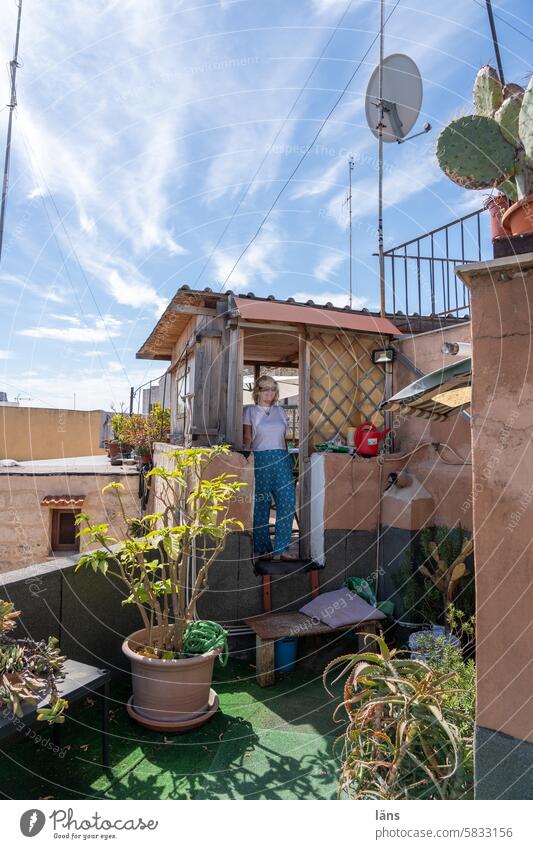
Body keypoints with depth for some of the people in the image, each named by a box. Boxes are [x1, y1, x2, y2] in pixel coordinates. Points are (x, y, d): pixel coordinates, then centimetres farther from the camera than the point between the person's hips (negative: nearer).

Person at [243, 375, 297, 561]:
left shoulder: (279, 411, 17)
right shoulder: (250, 410, 4)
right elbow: (246, 440, -1)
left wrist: (287, 459, 12)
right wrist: (249, 461, -9)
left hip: (281, 460, 4)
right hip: (260, 460, -4)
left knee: (287, 501, -6)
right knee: (261, 504, 1)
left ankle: (281, 549, 2)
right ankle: (262, 549, 13)